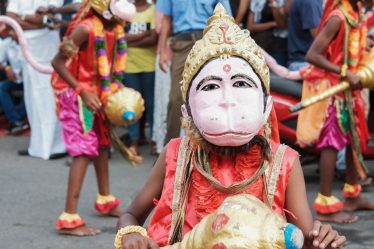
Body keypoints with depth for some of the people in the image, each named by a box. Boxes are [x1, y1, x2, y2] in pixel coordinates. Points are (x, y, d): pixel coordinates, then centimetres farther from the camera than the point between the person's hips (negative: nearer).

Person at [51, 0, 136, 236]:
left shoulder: (114, 29, 1)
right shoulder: (86, 29, -23)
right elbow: (58, 62, -23)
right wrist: (82, 91, -28)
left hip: (97, 93, 9)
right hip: (76, 94, -9)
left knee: (102, 143, 20)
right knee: (85, 150, -14)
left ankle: (105, 200, 38)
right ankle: (69, 218, -14)